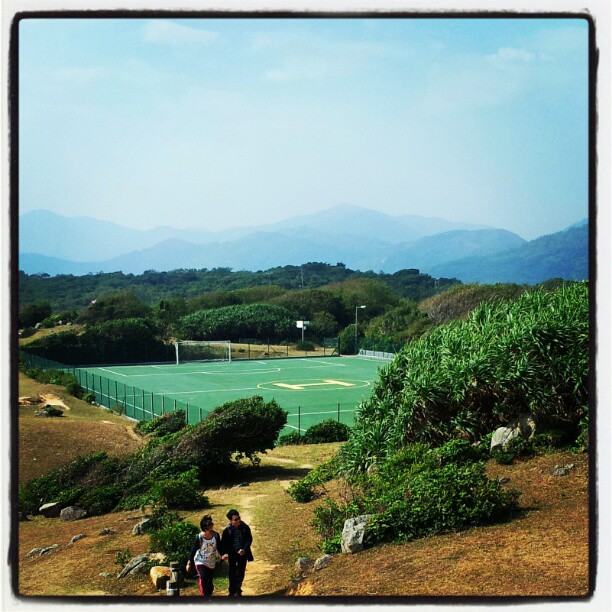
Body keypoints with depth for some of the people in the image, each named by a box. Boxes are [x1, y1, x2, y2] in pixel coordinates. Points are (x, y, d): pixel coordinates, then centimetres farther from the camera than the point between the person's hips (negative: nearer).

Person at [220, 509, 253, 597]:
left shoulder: (245, 528, -12)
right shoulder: (227, 530, -14)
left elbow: (249, 539, -4)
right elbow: (223, 543, -5)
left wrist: (244, 549, -18)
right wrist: (225, 553, -20)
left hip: (243, 553, 1)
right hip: (232, 554, -1)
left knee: (240, 573, 8)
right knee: (232, 573, 6)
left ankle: (238, 591, 26)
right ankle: (232, 591, 20)